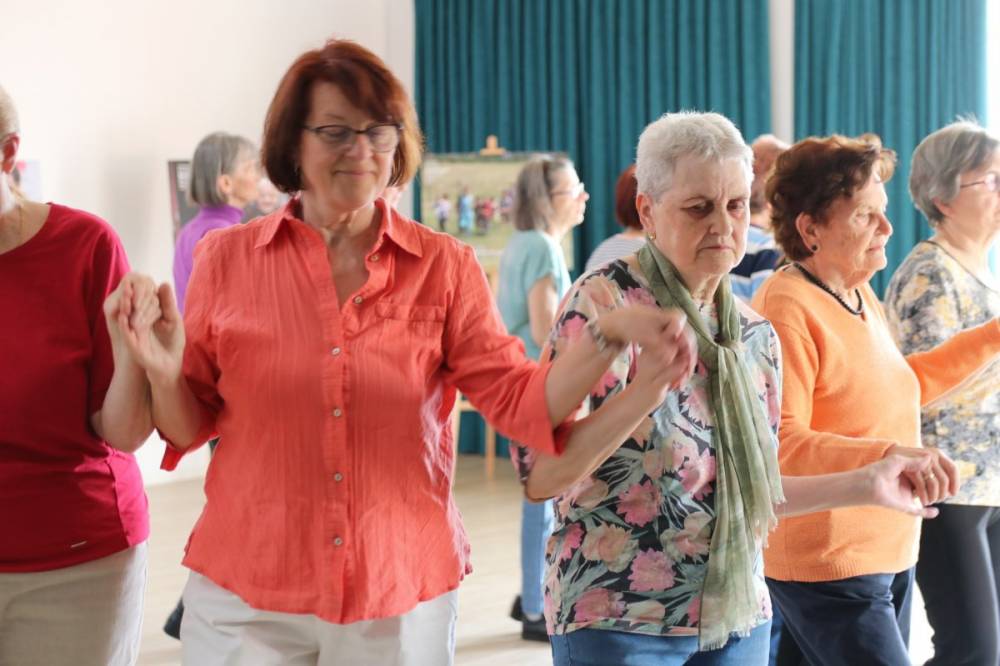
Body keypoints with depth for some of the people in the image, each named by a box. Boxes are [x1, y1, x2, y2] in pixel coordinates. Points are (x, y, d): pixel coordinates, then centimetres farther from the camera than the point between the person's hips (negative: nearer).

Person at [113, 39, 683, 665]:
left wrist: (608, 335, -21)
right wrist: (163, 375, -16)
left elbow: (520, 401, -6)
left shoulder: (445, 266, -1)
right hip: (246, 593, 0)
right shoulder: (227, 258, -1)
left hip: (403, 593, 0)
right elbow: (190, 427, 5)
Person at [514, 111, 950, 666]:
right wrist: (645, 391, -31)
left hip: (738, 619, 6)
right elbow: (539, 476, -20)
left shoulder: (754, 335, 7)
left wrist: (864, 484, 8)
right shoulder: (604, 302, -12)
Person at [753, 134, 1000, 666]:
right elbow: (781, 444, -28)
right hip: (828, 568, -9)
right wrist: (889, 454, -39)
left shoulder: (859, 295, 8)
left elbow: (903, 385, 25)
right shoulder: (787, 309, -20)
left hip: (889, 552, 9)